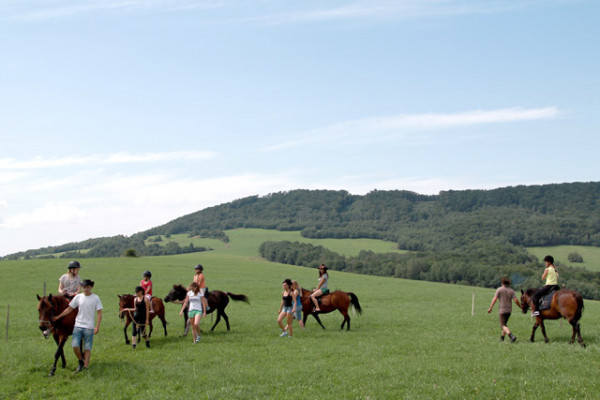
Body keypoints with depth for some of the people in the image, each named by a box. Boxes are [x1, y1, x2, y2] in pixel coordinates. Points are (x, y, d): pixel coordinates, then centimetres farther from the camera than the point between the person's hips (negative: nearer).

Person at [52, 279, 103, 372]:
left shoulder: (95, 298, -3)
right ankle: (81, 362, 15)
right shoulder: (78, 297, 4)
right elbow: (69, 309, 12)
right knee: (75, 346, -8)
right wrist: (58, 316, 8)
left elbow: (99, 313, -2)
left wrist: (97, 327, -10)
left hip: (89, 327, -2)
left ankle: (86, 366, 9)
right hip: (78, 326, 2)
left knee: (87, 348, 0)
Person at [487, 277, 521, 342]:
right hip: (509, 310, 5)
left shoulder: (499, 289, -7)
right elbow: (516, 300, -8)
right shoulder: (511, 290, 1)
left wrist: (490, 308, -9)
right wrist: (521, 307, 5)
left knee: (503, 325, -6)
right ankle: (502, 337, 30)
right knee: (504, 324, 23)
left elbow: (495, 299, -13)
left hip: (502, 310, -5)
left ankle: (512, 336, -26)